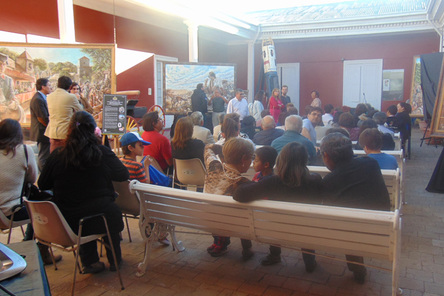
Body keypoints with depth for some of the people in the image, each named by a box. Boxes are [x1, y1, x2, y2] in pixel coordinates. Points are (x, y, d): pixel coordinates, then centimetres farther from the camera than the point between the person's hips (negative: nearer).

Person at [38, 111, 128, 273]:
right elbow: (123, 175, -2)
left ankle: (90, 262, 33)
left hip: (68, 223, 2)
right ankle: (114, 260, 40)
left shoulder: (57, 155, -7)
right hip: (101, 220, -2)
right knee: (113, 212, 32)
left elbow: (42, 185, 4)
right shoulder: (103, 153, -13)